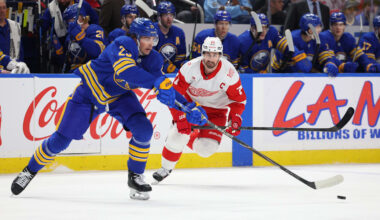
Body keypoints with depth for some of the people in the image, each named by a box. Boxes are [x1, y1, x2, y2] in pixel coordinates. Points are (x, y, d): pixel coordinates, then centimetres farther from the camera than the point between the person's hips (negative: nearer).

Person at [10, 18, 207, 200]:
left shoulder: (153, 60, -11)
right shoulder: (123, 45, -31)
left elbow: (164, 88, -7)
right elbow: (127, 71, -49)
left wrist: (188, 107, -21)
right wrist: (156, 82, -59)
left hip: (120, 96, 5)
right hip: (90, 92, -5)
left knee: (143, 129, -19)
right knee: (61, 139, -3)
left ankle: (135, 176, -1)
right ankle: (31, 170, 20)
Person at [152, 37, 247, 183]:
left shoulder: (229, 72, -25)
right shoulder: (190, 68, -27)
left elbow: (239, 99, -11)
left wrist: (235, 119, -26)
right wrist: (180, 118, -31)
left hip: (216, 109, 0)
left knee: (207, 149, -16)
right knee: (179, 132, -22)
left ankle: (187, 139, 18)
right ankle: (166, 167, 1)